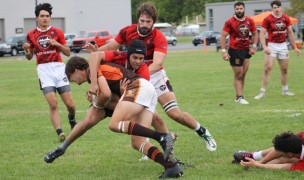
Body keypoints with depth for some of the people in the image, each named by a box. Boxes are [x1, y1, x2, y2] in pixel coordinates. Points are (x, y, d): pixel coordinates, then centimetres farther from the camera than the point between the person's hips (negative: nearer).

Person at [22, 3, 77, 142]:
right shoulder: (31, 35, 10)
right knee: (53, 104, -16)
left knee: (70, 104, -1)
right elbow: (29, 57, 17)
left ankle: (72, 119, 31)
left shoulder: (57, 32, 8)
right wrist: (27, 50, -5)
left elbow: (68, 53, 9)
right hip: (43, 69, 0)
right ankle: (60, 133, -17)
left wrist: (57, 44, -8)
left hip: (59, 68, 0)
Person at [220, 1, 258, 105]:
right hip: (234, 51, -5)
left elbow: (255, 34, 15)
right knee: (238, 75, -4)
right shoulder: (230, 22, -9)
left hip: (246, 50, 5)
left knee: (243, 74, 6)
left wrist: (254, 46, 2)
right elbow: (223, 36, -8)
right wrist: (223, 51, -16)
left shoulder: (250, 21, 3)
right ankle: (240, 97, -1)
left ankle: (238, 96, 15)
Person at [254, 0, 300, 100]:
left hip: (283, 45, 4)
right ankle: (262, 91, -9)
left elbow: (290, 33, 12)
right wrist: (264, 47, -23)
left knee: (284, 69, 10)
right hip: (272, 46, -4)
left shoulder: (286, 18, 3)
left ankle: (285, 90, 25)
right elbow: (262, 34, -10)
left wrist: (295, 47, 12)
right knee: (267, 68, -12)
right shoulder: (267, 19, -9)